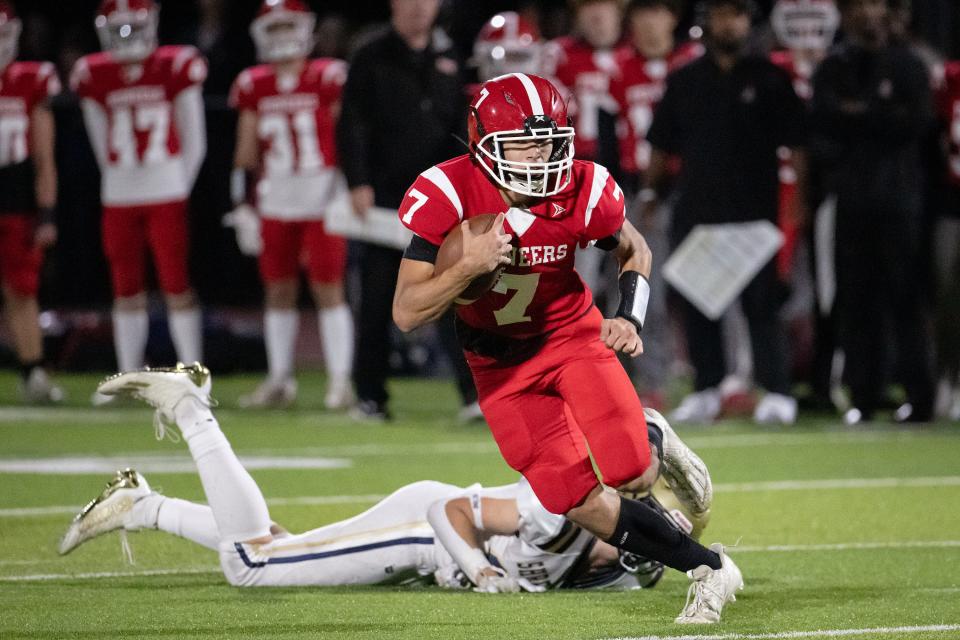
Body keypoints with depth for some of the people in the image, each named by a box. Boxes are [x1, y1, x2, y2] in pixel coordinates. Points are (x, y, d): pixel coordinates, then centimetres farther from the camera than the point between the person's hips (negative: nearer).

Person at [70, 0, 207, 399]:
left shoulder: (175, 70, -2)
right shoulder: (95, 78, 5)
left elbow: (194, 142, 3)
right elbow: (102, 146, 12)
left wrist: (181, 188, 1)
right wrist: (122, 182, 9)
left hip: (168, 194, -3)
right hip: (118, 198, 3)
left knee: (177, 287, -4)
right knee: (126, 291, 7)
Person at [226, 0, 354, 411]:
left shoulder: (327, 79, -6)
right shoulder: (254, 87, 7)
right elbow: (247, 152, 12)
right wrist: (244, 203, 9)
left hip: (322, 196, -4)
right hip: (276, 201, 4)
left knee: (328, 288, -5)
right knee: (279, 291, 8)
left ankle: (340, 380, -1)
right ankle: (279, 380, 16)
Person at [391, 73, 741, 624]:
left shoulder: (582, 191, -21)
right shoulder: (447, 195, -26)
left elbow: (634, 251, 2)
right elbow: (407, 313, -24)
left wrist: (631, 318, -14)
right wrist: (470, 267, -38)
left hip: (570, 336, 0)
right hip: (501, 364, 0)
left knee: (632, 477, -15)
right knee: (582, 504, -8)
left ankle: (653, 443, 23)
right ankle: (708, 568, 9)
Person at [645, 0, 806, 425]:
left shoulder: (769, 79, 3)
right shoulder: (684, 81, 12)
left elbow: (795, 145, 1)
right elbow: (662, 145, 16)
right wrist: (649, 192, 11)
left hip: (755, 211, -3)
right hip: (695, 210, 3)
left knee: (762, 303, -6)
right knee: (696, 305, 5)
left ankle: (776, 392, -5)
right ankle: (706, 392, 14)